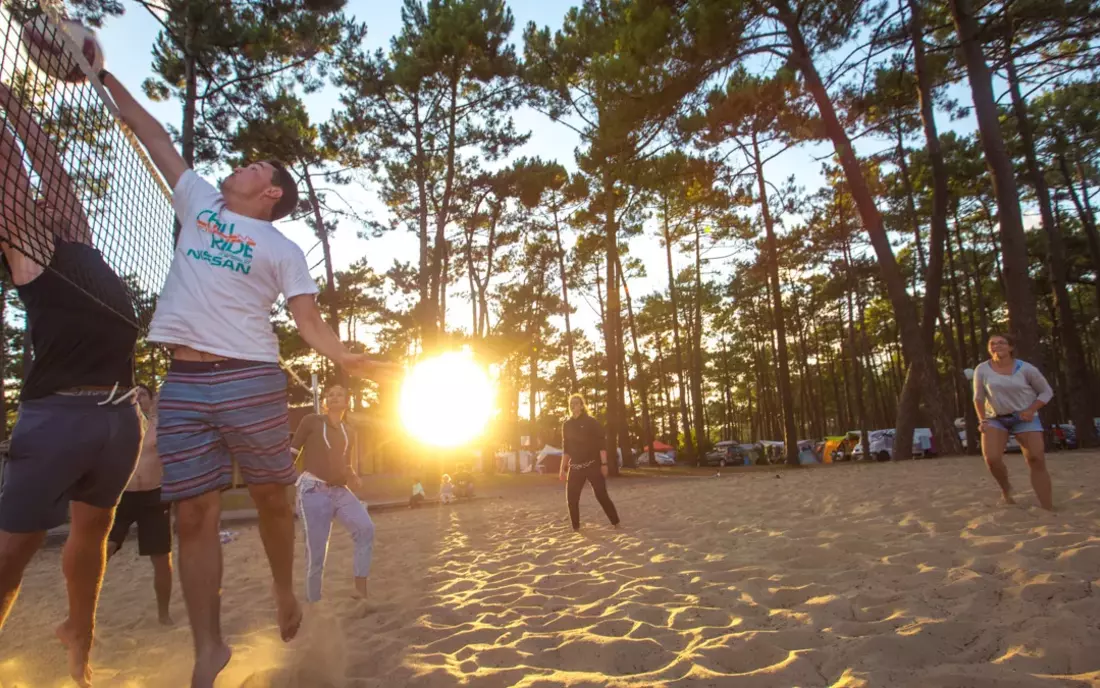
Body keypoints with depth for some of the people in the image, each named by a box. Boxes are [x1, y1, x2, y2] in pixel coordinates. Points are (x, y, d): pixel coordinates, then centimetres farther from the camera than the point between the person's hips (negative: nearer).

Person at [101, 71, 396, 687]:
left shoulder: (282, 248, 7)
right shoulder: (200, 203, 20)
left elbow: (309, 320, -1)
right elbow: (154, 135, 27)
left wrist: (349, 359, -15)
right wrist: (106, 76, 29)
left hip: (251, 380, -3)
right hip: (183, 383, 3)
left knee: (272, 499, 5)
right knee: (194, 516, 1)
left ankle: (285, 594, 29)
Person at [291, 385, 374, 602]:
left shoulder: (349, 432, 17)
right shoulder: (311, 421, 2)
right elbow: (291, 452, 1)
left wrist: (353, 476, 4)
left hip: (340, 491, 5)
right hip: (314, 491, -5)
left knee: (366, 528, -14)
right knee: (316, 552, -5)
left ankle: (361, 588, -7)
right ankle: (313, 602, 13)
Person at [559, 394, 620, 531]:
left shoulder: (591, 422, -4)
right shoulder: (567, 425, 9)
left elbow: (600, 444, -7)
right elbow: (566, 448, 14)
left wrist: (603, 463, -14)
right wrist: (562, 468, 10)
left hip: (592, 465, -4)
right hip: (575, 467, 4)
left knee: (602, 495, -6)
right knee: (571, 498, 0)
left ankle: (616, 524, 6)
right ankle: (576, 527, 12)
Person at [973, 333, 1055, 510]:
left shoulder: (1026, 369, -9)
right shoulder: (982, 370, -7)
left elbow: (1047, 392, 1)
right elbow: (979, 397, 1)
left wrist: (1031, 410, -14)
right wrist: (982, 420, -6)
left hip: (1024, 418, 0)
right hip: (995, 419, 0)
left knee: (1037, 460, -10)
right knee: (992, 458, -19)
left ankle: (1048, 510, -5)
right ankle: (1006, 489, 11)